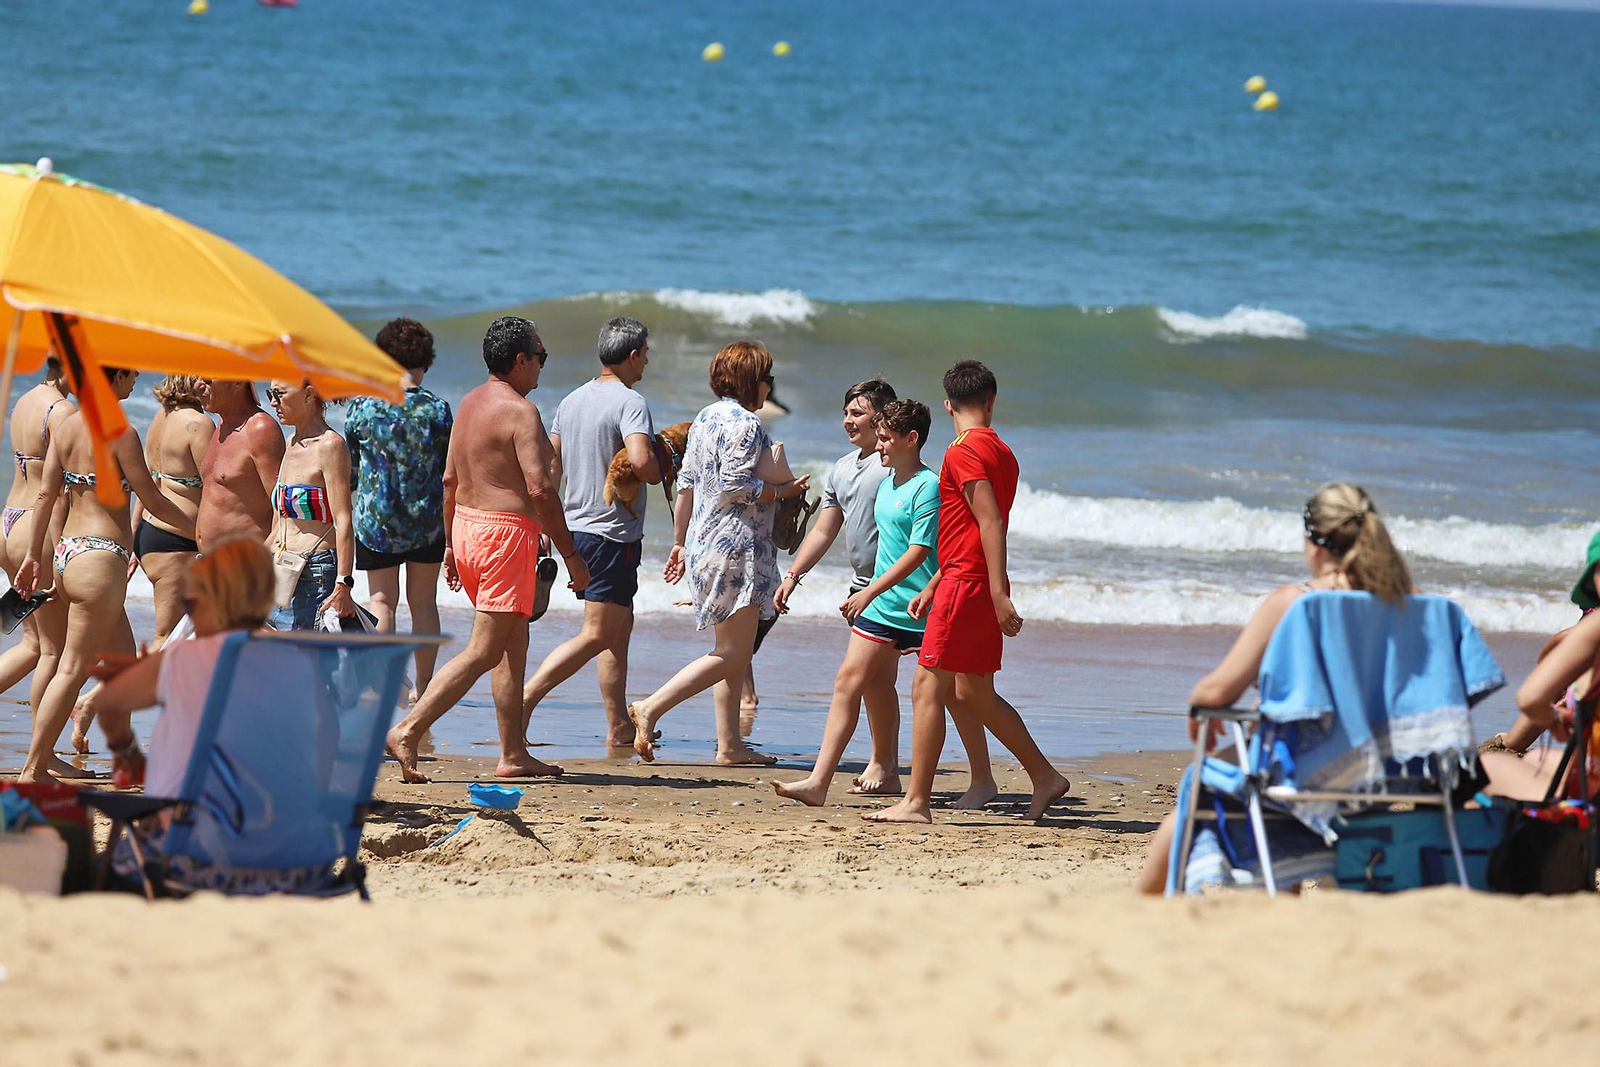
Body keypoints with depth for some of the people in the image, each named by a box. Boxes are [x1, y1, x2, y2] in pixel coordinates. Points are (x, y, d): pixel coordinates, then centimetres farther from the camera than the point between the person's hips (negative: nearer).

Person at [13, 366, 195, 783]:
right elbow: (153, 502, -10)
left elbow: (46, 494, 9)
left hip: (68, 552, 9)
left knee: (123, 663, 17)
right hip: (101, 558, -9)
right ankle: (33, 768, -6)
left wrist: (34, 555, 16)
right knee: (73, 669, -6)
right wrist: (200, 533, 4)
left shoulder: (66, 426, 7)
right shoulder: (120, 432, -14)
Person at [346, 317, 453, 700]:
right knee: (423, 602, 11)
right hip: (428, 521, 1)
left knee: (382, 601, 9)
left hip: (376, 520, -1)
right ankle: (423, 685, 14)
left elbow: (347, 463, 0)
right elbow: (451, 473, -2)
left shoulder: (363, 405, -9)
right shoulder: (437, 410, -8)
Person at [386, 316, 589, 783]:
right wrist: (570, 554, -15)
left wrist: (451, 544, 24)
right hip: (506, 532, -9)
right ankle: (407, 731, -15)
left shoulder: (469, 404, 12)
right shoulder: (520, 411, -14)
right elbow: (539, 488, -20)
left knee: (514, 644, 16)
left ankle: (514, 754, 17)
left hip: (466, 525, 9)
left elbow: (450, 479, 17)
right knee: (483, 651, -7)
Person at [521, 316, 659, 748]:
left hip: (577, 528, 9)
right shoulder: (629, 402, -15)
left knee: (620, 628, 16)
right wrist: (659, 473, -8)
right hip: (615, 533, -9)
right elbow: (640, 460, -31)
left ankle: (619, 727, 17)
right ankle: (525, 698, -17)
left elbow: (550, 467, 14)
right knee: (597, 635, -7)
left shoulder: (573, 400, 11)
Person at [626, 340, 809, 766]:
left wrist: (679, 542, 20)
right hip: (736, 547, -10)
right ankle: (651, 708, -16)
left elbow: (686, 483, 16)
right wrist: (784, 491, -8)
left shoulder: (705, 418, 14)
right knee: (733, 654, -9)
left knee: (733, 651, 14)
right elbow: (736, 486, -21)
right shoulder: (745, 424, -13)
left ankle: (730, 744, 14)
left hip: (704, 546, 10)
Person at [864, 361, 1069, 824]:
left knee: (928, 686, -7)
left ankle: (916, 801, -9)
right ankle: (1044, 777, 19)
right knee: (975, 695, 16)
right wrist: (932, 587, 26)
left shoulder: (964, 452, -12)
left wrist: (999, 594, -25)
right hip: (984, 588, 9)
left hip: (966, 585, -9)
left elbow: (990, 523, -20)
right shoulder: (1001, 452, 17)